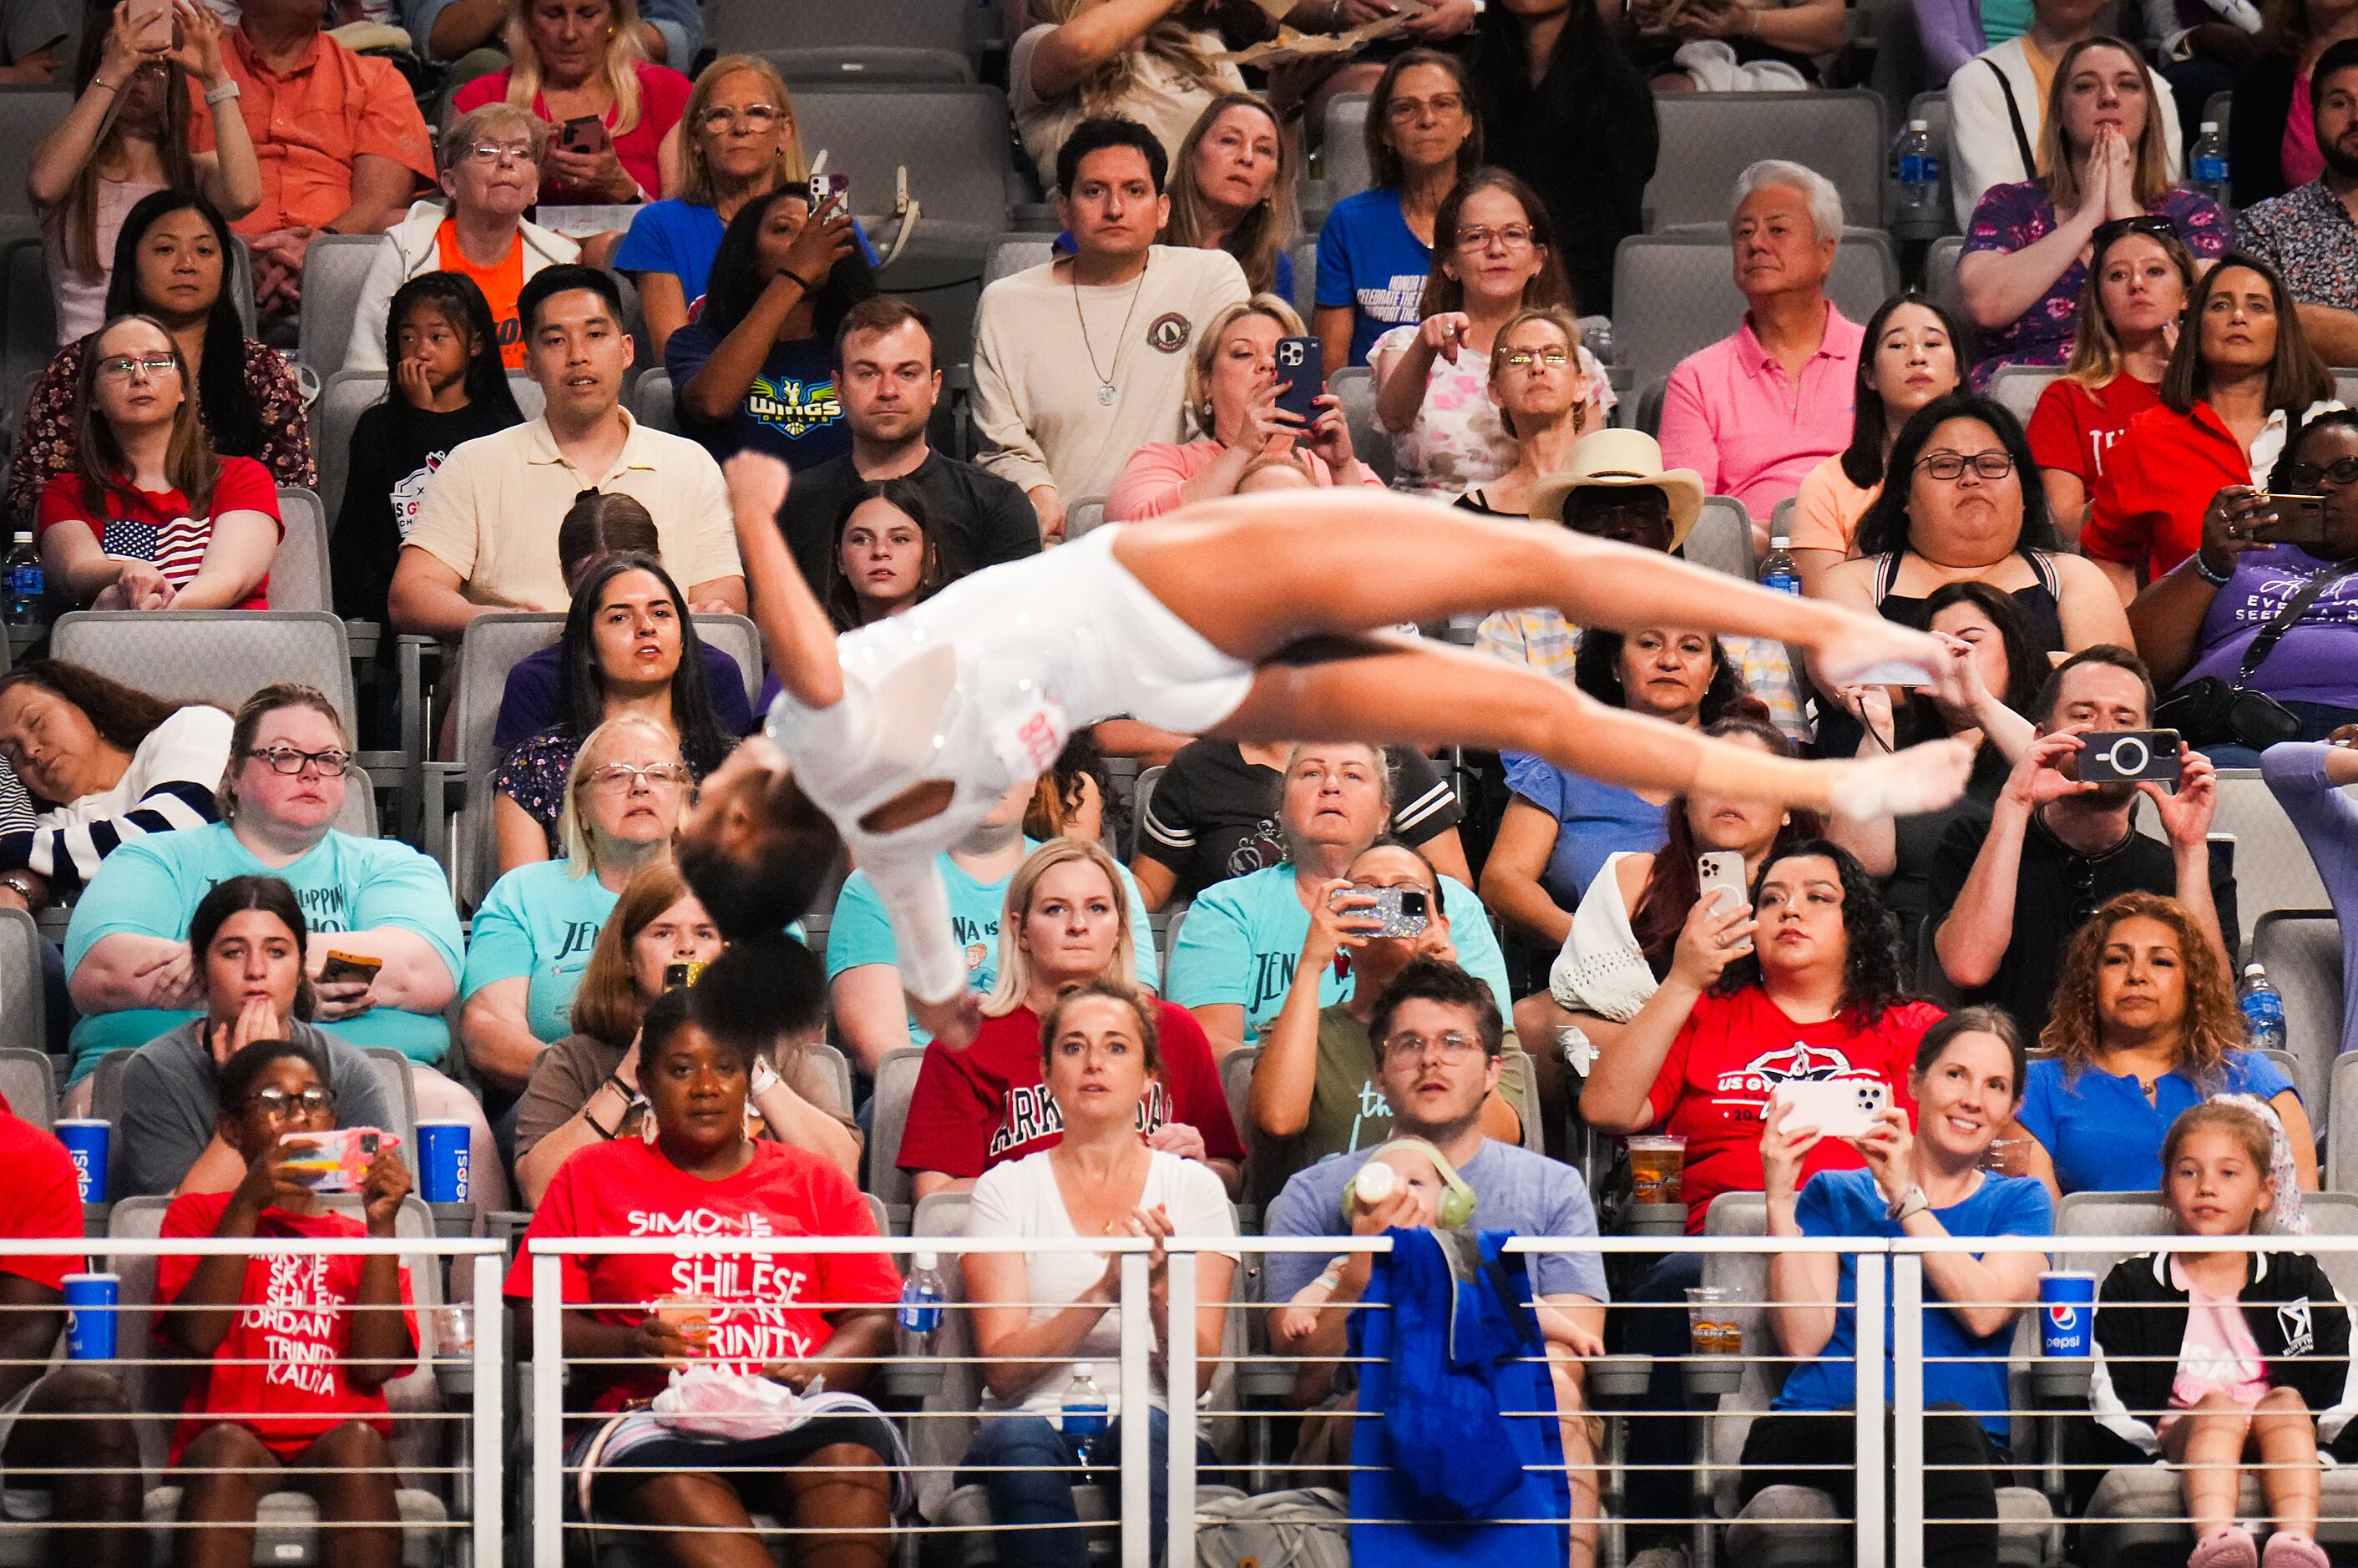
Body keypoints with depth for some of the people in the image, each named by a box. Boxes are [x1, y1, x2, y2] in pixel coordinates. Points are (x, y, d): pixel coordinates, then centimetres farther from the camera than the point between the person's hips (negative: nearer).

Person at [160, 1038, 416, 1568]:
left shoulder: (359, 1234, 23)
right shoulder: (198, 1215, 19)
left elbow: (375, 1365, 4)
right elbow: (197, 1336, -2)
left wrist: (381, 1225, -1)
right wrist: (246, 1205, -6)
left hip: (336, 1448, 1)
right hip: (235, 1430, -1)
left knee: (357, 1441, -34)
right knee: (226, 1446, -36)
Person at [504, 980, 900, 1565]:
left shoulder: (813, 1181, 25)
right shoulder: (591, 1176, 22)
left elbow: (874, 1319, 15)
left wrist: (814, 1373, -7)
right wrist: (634, 1345, -8)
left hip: (797, 1417, 1)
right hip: (651, 1418, -1)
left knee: (850, 1448, -36)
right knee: (671, 1482, -39)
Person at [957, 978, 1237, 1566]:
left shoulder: (1193, 1188, 11)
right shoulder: (1006, 1189, 9)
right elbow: (1002, 1370, -3)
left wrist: (1157, 1290, -19)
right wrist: (1106, 1292, -18)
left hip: (1159, 1431, 0)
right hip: (1037, 1422, 0)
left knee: (1145, 1427, -35)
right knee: (1022, 1439, -36)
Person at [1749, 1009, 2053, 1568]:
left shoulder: (2018, 1203, 21)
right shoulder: (1834, 1195, 22)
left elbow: (1985, 1311, -2)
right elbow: (1803, 1338, 5)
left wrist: (1906, 1198, 1)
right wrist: (1779, 1201, 1)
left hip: (1960, 1438, 0)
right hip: (1817, 1433, 0)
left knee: (1948, 1426, -38)